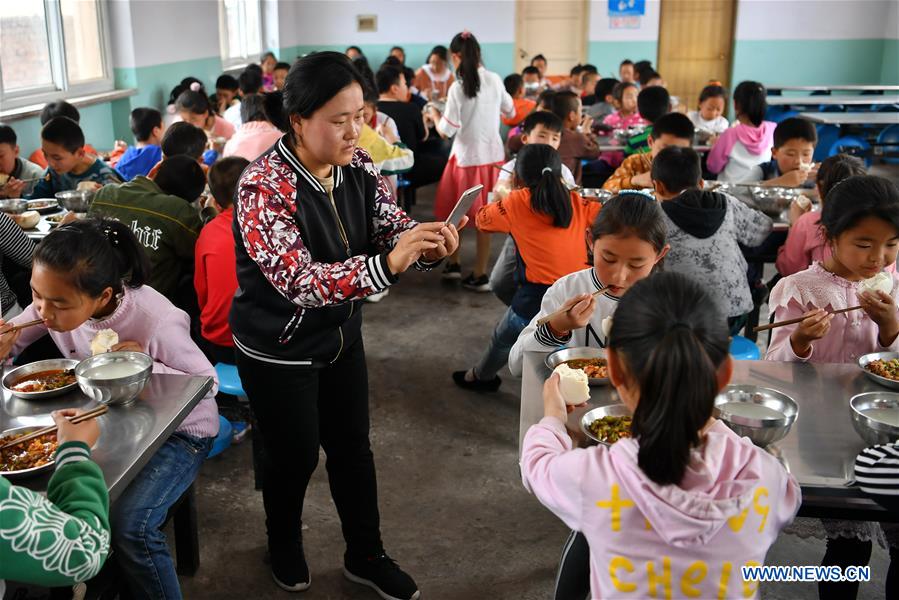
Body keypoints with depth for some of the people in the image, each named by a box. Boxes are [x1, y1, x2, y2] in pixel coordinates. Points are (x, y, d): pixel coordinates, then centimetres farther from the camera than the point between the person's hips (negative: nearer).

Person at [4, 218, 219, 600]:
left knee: (129, 524, -26)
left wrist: (147, 366, -31)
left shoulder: (157, 322, -30)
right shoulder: (57, 302, -14)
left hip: (177, 430, -6)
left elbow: (209, 383, -17)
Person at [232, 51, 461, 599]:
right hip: (279, 350, -5)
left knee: (353, 447, 17)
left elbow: (394, 227, -4)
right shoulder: (264, 186, -27)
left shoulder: (357, 166, -8)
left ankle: (366, 555, 38)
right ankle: (284, 545, 44)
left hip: (342, 335, 5)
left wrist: (430, 244, -29)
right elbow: (298, 281, -36)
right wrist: (388, 264, -48)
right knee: (295, 454, 13)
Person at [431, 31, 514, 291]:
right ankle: (480, 274, 11)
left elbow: (446, 131, -14)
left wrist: (434, 114, 5)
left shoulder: (458, 87, -15)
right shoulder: (495, 80, -1)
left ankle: (453, 264, 27)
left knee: (452, 212, 15)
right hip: (493, 155, 4)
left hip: (466, 157, -4)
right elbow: (510, 112, 14)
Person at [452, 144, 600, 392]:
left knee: (503, 339, 26)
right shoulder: (577, 203, 4)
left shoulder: (517, 203, -1)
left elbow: (482, 220, 14)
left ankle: (480, 377, 50)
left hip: (537, 299, -1)